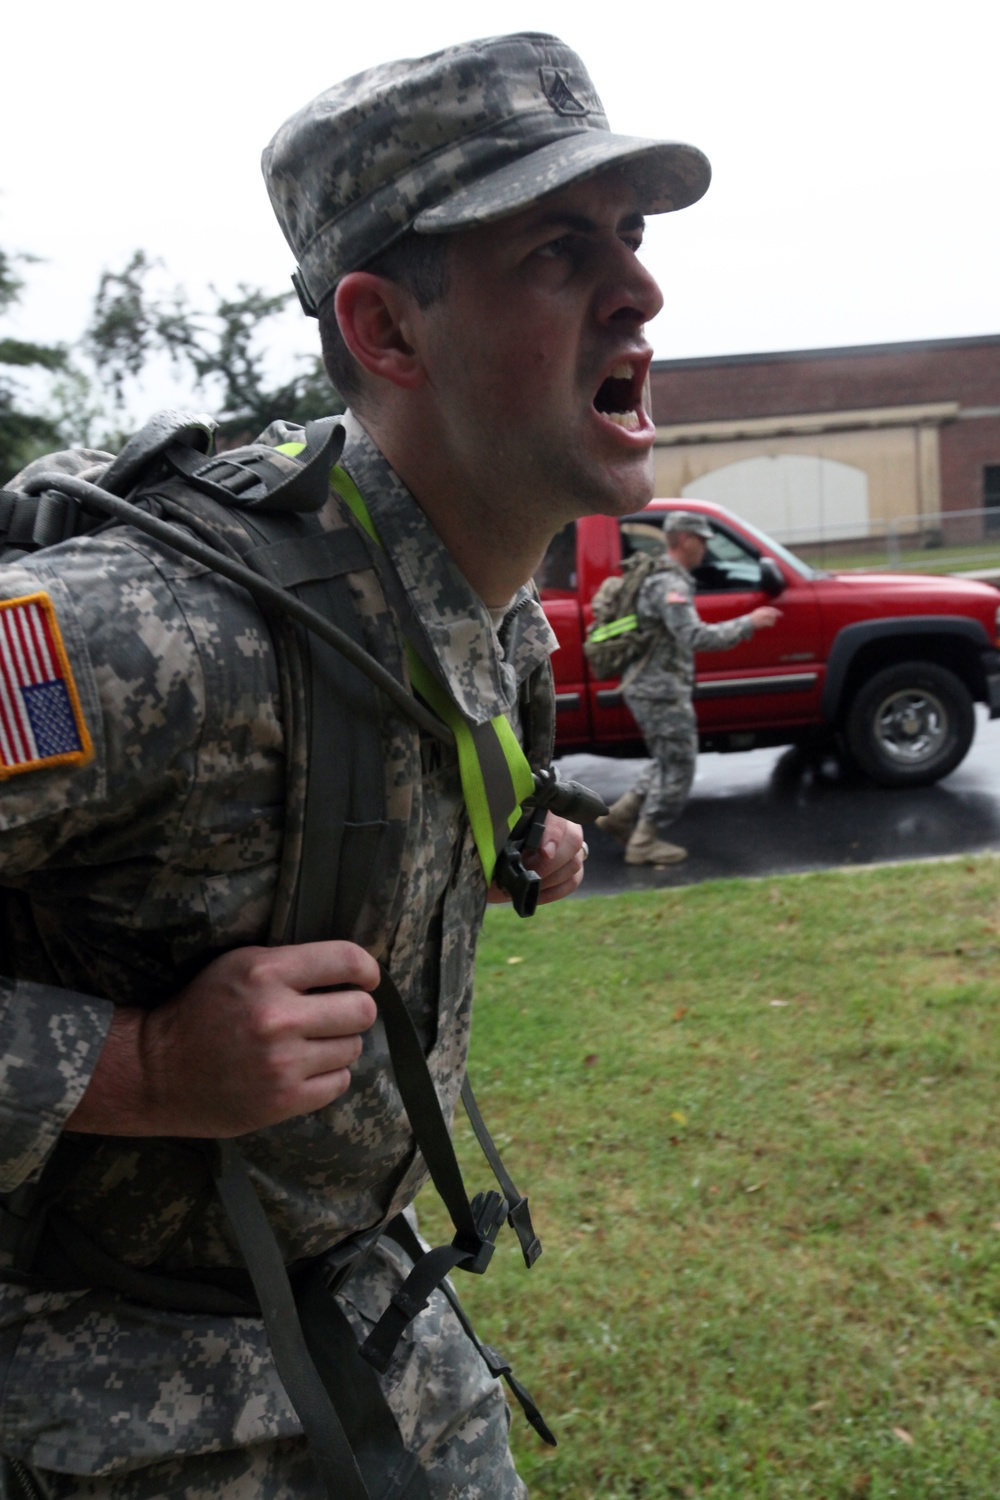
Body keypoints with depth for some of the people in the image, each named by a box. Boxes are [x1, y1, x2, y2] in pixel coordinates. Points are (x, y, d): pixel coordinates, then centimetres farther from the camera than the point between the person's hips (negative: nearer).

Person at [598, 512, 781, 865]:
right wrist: (748, 624, -20)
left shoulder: (658, 578, 16)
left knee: (670, 762, 19)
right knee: (677, 766, -2)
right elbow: (694, 638, -27)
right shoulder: (670, 585, -18)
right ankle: (645, 842, 4)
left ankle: (620, 815, 17)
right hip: (661, 690, -10)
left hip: (648, 687, 10)